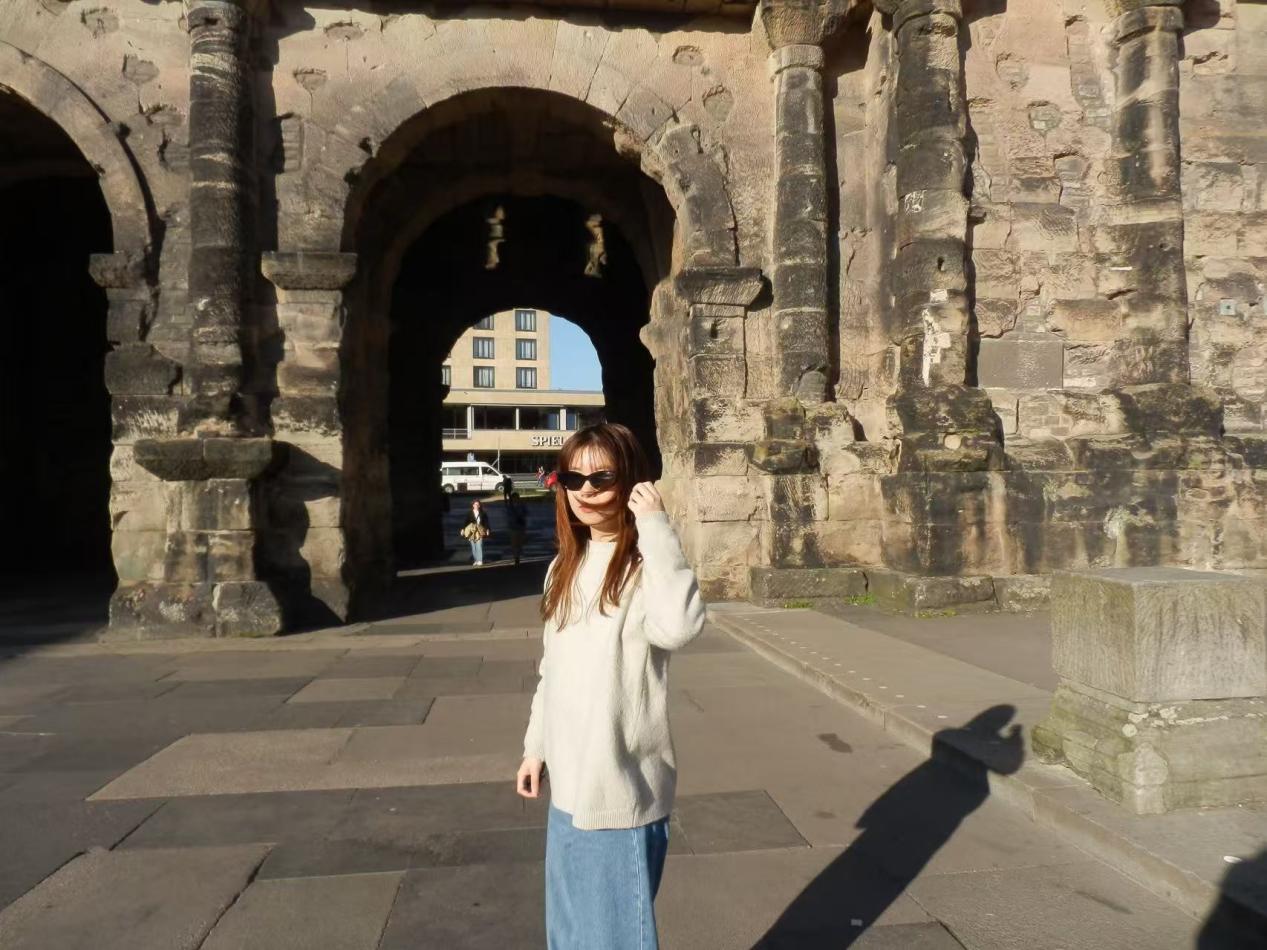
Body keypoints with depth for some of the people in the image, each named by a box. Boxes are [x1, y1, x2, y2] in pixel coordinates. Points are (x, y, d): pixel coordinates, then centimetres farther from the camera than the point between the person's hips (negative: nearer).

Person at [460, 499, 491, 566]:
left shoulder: (483, 513, 1)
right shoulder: (469, 513, 3)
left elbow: (486, 522, 1)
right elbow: (466, 522, 4)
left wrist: (488, 529, -6)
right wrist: (463, 529, -1)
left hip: (480, 532, -2)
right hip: (471, 531, 2)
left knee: (479, 546, -10)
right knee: (473, 547, 6)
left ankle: (480, 561, -10)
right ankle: (476, 560, 14)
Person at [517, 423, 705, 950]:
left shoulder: (645, 566, -16)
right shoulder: (564, 568, 7)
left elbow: (679, 627, -38)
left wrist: (656, 529, -31)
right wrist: (535, 746, 17)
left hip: (622, 784, -7)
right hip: (570, 783, 7)